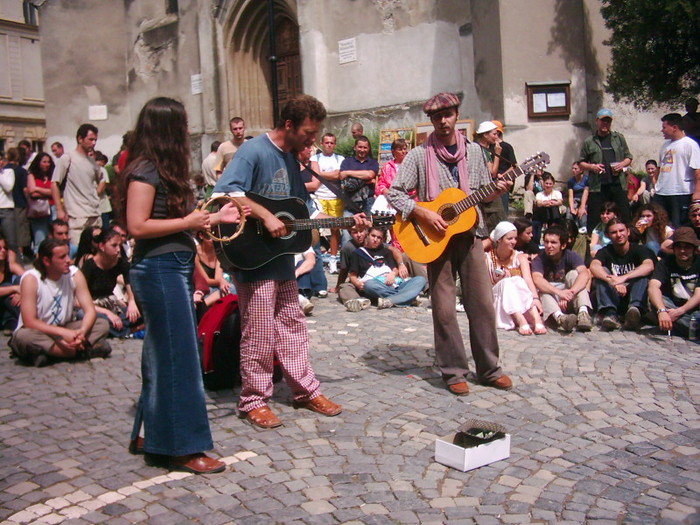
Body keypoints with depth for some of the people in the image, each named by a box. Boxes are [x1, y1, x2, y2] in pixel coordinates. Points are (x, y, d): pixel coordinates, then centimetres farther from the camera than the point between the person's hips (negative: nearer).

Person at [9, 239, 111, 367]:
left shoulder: (74, 274, -8)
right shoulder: (30, 279, -18)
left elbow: (90, 310, -10)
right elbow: (29, 322, -23)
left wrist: (82, 332, -31)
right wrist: (63, 333, -33)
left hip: (64, 330, 3)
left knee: (103, 325, -18)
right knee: (23, 336, -38)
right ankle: (82, 351, -31)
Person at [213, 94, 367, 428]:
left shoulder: (291, 159, 13)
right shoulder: (254, 151, -14)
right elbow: (223, 192, -28)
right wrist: (265, 216, -29)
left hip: (282, 260, 9)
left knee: (293, 328, 15)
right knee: (259, 336, 0)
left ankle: (305, 390, 26)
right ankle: (254, 401, 15)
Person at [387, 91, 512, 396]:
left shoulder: (474, 151, 9)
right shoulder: (419, 155, -2)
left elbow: (482, 191, 16)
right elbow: (394, 193, -5)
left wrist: (496, 191, -6)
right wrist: (423, 214, -17)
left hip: (469, 234, 3)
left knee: (483, 304, 4)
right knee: (444, 309, 1)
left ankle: (489, 368, 17)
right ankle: (453, 371, 13)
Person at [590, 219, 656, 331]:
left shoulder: (639, 250, -1)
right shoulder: (605, 252, 3)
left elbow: (649, 266, -24)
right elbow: (594, 266, -20)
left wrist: (623, 278, -40)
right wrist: (613, 281, -39)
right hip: (612, 298, 1)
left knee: (643, 275, -24)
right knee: (602, 272, -20)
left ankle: (635, 308, -47)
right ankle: (610, 313, -38)